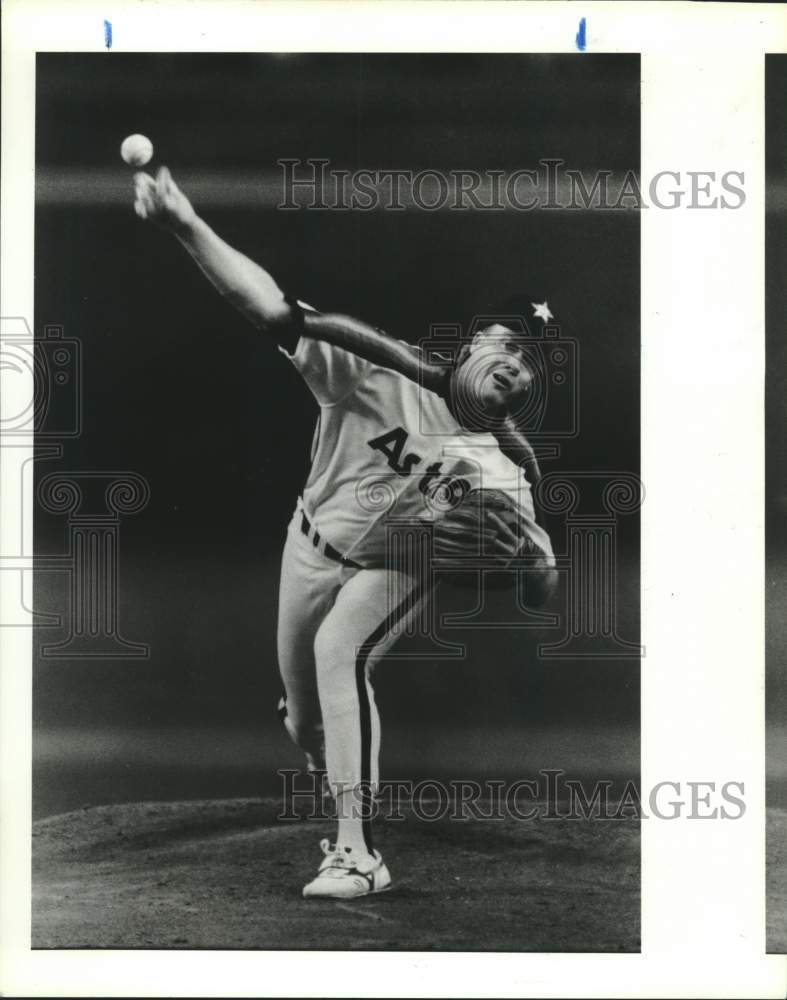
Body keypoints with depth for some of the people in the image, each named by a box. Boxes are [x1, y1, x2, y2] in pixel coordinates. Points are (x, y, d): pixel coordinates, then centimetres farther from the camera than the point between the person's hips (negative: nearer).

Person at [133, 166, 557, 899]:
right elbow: (276, 311, -36)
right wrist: (186, 225, -48)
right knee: (302, 705, 13)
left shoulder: (504, 471, -23)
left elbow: (542, 593, -23)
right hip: (314, 544, 2)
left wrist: (528, 555, -48)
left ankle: (355, 851, -26)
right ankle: (339, 803, 47)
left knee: (340, 654, -31)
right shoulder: (385, 379, -27)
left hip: (395, 569, -2)